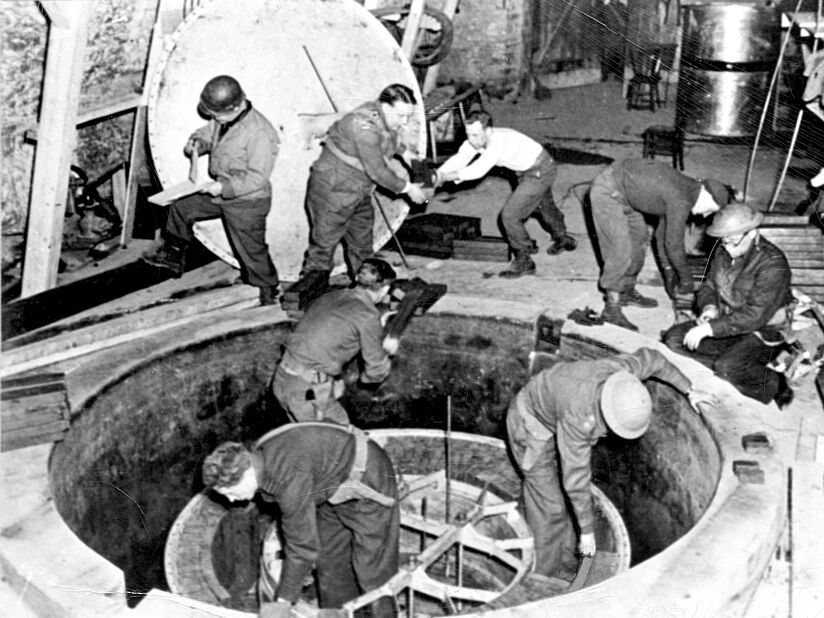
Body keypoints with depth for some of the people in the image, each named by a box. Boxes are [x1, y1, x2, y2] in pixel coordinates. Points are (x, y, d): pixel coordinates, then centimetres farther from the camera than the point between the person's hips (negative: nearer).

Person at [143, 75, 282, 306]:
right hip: (220, 193, 9)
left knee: (251, 250, 1)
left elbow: (257, 177, -27)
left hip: (247, 203, -9)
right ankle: (174, 256, 37)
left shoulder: (259, 133, -29)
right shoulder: (222, 119, -4)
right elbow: (208, 133, 17)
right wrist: (198, 142, -7)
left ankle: (268, 291, 25)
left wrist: (224, 188, -30)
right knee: (181, 206, 19)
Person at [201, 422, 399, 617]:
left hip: (367, 480, -9)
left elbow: (303, 543, -29)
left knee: (372, 566, -4)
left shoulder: (290, 478, -37)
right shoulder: (256, 461, -9)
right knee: (330, 561, 13)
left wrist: (283, 601, -19)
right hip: (335, 488, 9)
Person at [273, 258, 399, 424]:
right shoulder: (369, 317, -9)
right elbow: (375, 373, -1)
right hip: (308, 391, -7)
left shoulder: (330, 297, 12)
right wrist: (387, 350, 18)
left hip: (281, 380, 7)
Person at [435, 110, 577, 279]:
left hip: (540, 171, -9)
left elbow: (479, 170, -48)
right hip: (525, 171, 9)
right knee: (542, 206, 30)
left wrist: (448, 176, -51)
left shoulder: (499, 141, -39)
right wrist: (436, 175, -36)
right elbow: (458, 159, -22)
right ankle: (563, 240, 56)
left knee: (510, 214, -13)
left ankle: (523, 261, 3)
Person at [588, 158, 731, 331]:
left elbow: (663, 233, 17)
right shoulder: (681, 201, -22)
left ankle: (627, 292, 31)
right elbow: (674, 244, -17)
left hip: (622, 192, 11)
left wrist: (669, 271, 20)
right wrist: (686, 280, -3)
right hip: (607, 192, -11)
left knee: (638, 239, 18)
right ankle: (611, 309, -7)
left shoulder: (684, 189, 8)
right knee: (622, 251, -13)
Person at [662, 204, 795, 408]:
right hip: (726, 325, 8)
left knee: (729, 368, -33)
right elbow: (708, 286, 13)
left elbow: (755, 316, -28)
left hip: (764, 333, -7)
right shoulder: (723, 253, 0)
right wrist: (709, 308, -11)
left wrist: (710, 328, -29)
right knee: (673, 339, -8)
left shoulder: (773, 264, -23)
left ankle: (776, 384, -5)